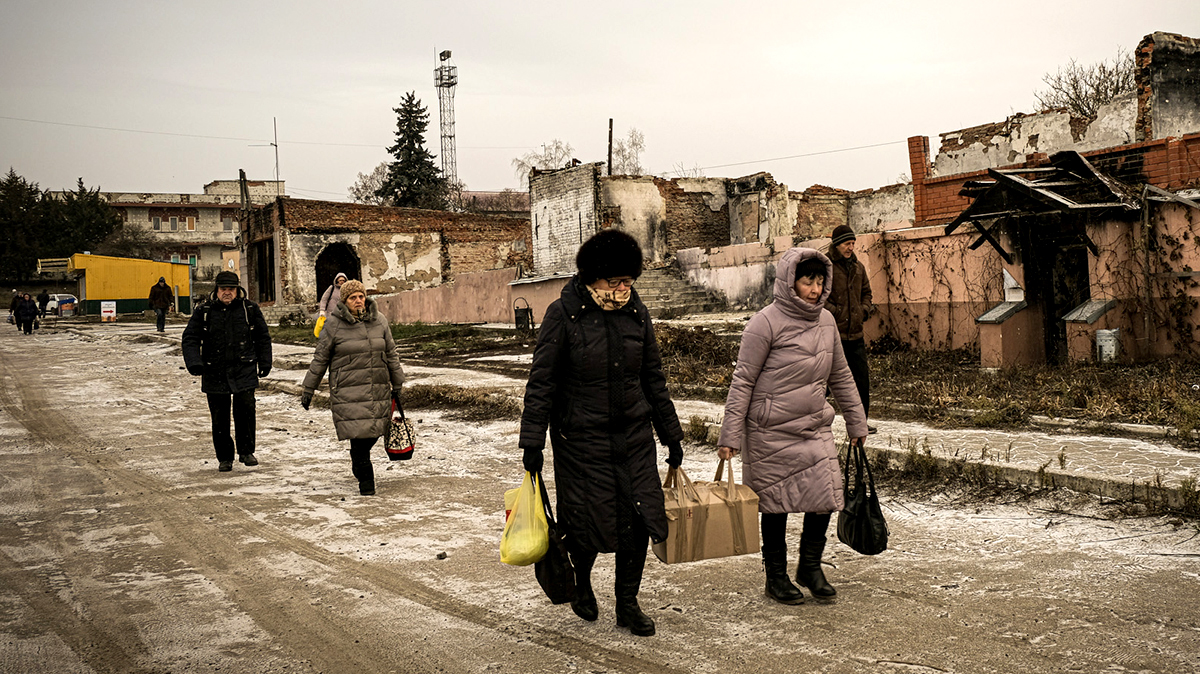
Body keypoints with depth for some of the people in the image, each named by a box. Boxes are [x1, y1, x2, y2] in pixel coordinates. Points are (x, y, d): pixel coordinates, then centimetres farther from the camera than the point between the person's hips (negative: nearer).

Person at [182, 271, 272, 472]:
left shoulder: (250, 309, 5)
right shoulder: (204, 311, 4)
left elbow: (263, 337, 14)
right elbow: (190, 338, 3)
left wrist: (265, 362, 10)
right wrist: (194, 363, -11)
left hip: (244, 371, -1)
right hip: (215, 372, 1)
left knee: (245, 407, -15)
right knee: (219, 417, 3)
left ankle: (246, 451, 3)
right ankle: (224, 457, 17)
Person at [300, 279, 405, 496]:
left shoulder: (379, 321, 7)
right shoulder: (334, 324, -4)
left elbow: (391, 354, 15)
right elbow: (320, 358, 2)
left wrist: (397, 385, 16)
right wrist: (308, 389, 4)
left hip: (378, 389, 4)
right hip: (348, 391, -4)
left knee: (374, 431, 7)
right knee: (358, 435, -9)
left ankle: (358, 459, 39)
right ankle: (366, 483, 5)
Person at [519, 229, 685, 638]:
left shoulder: (637, 313, 4)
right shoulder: (563, 315, -11)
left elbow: (653, 378, 12)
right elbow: (541, 382, -8)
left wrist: (671, 435, 14)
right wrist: (532, 443, -11)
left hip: (634, 437, 4)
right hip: (581, 438, -4)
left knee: (639, 518, 2)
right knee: (588, 522, 1)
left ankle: (627, 603, 21)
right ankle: (581, 583, 34)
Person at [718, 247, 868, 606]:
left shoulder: (825, 321, 6)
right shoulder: (766, 323, -13)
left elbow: (841, 376, 17)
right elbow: (743, 380, -12)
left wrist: (857, 423, 19)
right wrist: (730, 434, -14)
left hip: (815, 428, 5)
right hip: (771, 432, -5)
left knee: (826, 493, -3)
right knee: (775, 503, 6)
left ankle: (811, 566, 19)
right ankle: (775, 576, 24)